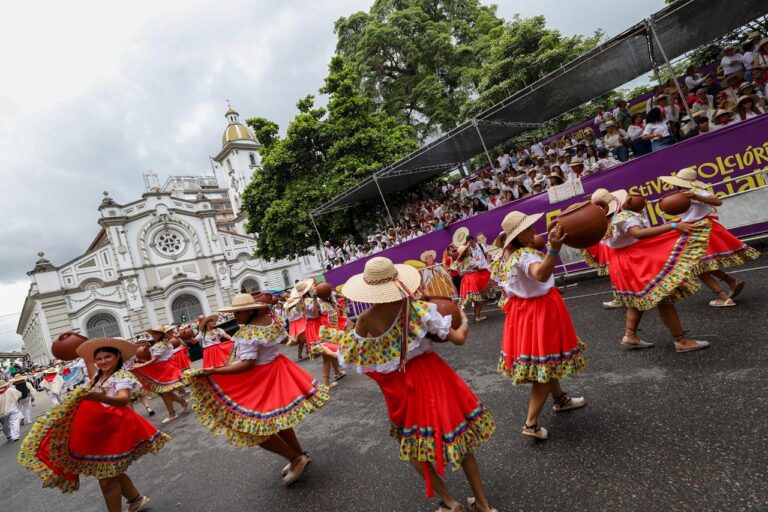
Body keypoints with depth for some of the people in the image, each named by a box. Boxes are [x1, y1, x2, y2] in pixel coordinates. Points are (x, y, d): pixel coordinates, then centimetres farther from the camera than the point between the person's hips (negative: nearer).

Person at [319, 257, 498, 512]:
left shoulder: (365, 320, -17)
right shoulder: (419, 308, -14)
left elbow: (351, 358, -3)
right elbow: (458, 338, -11)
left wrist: (336, 337, 14)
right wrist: (464, 323, 10)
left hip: (401, 386, -2)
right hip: (432, 375, 2)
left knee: (412, 444, 22)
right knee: (457, 433, 19)